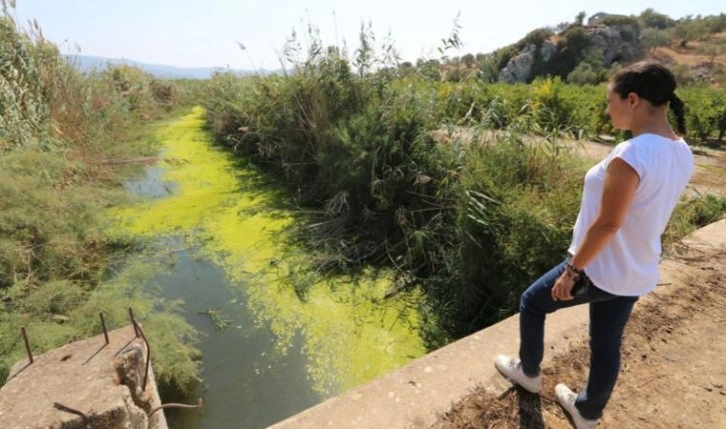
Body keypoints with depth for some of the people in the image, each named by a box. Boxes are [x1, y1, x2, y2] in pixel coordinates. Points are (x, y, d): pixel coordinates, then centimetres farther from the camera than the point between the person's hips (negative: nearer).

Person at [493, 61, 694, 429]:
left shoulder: (631, 155, -27)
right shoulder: (681, 152, 1)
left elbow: (606, 224, -26)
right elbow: (648, 213, 9)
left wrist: (572, 270, -16)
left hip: (601, 271, -8)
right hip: (638, 274, 8)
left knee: (532, 302, 16)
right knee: (607, 344, 22)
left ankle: (528, 372, 37)